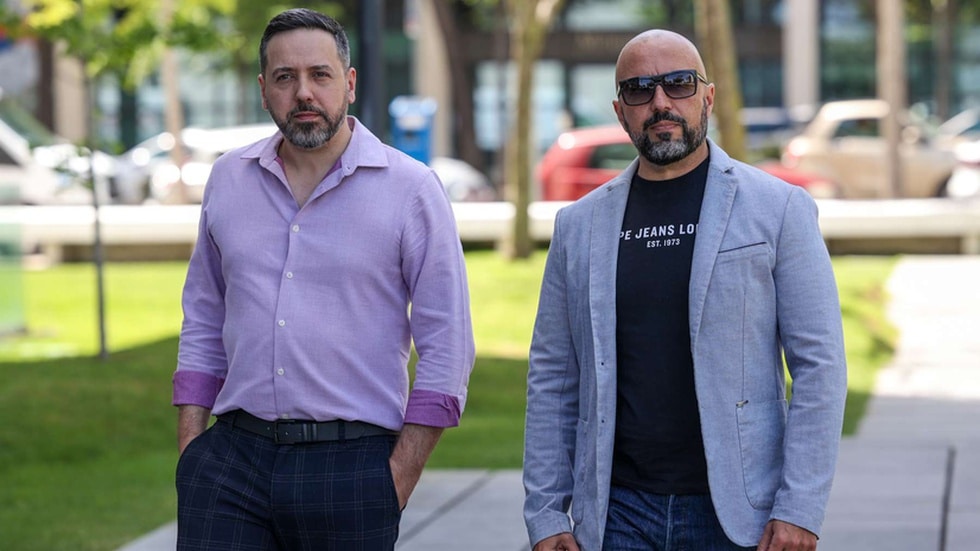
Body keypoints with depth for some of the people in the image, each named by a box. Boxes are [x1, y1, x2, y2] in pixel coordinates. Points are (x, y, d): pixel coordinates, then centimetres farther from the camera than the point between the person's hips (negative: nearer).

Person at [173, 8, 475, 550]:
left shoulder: (410, 189, -1)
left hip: (351, 463, -3)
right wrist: (189, 446, 8)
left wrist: (400, 476, -7)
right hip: (231, 463, 3)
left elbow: (446, 347, -2)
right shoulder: (228, 180, 10)